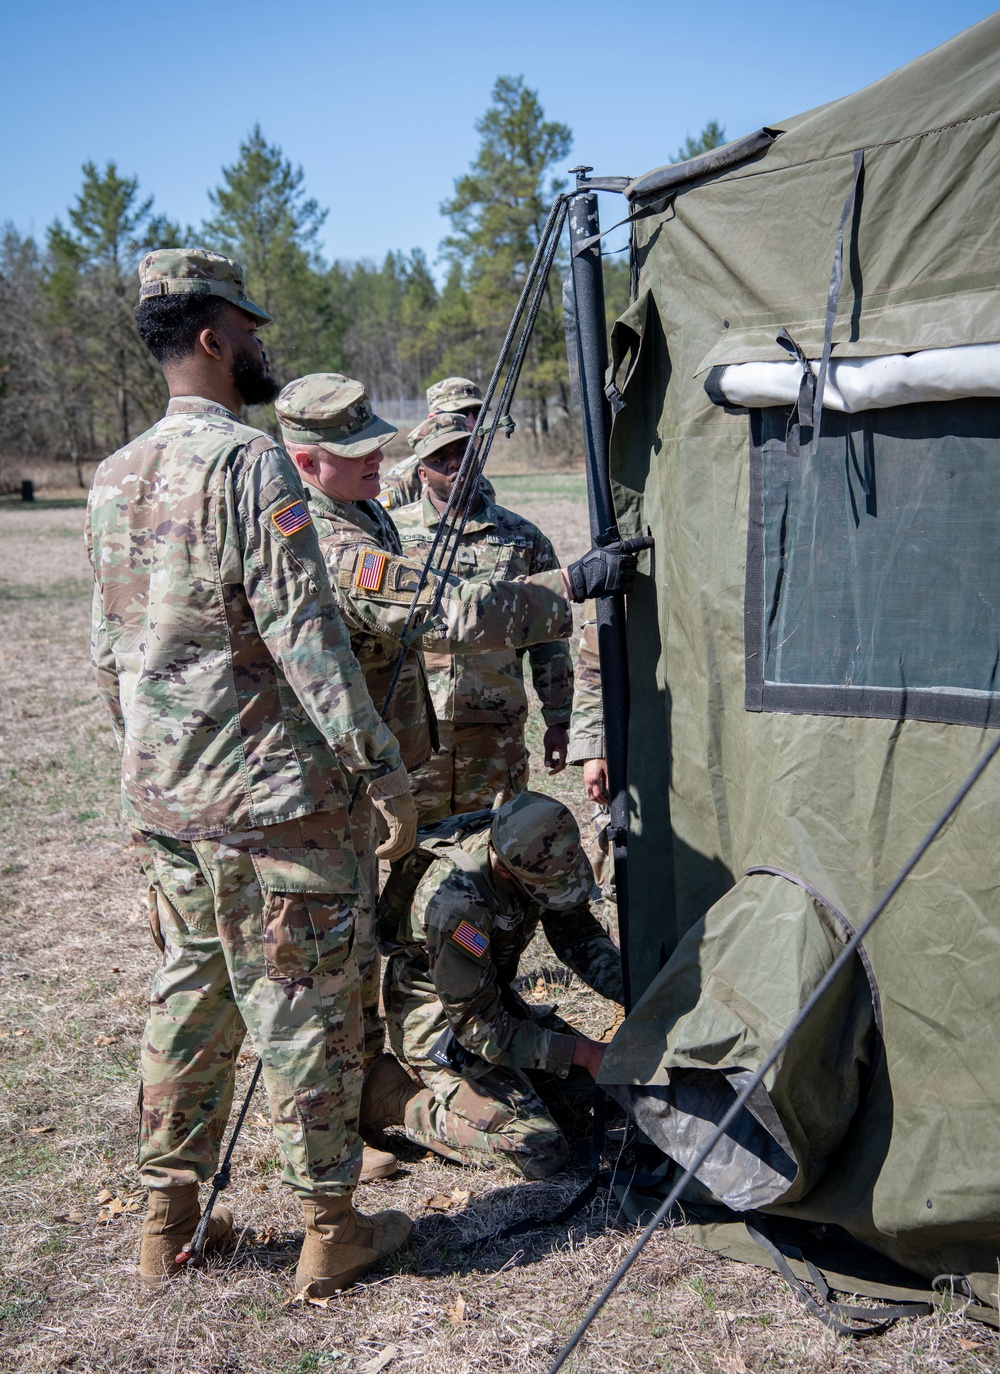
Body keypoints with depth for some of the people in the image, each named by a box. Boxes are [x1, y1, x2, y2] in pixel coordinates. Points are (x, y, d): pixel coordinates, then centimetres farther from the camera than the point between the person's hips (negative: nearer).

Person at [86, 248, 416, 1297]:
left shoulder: (113, 479, 11)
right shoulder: (249, 464, -14)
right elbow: (305, 638, -19)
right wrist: (381, 768, -14)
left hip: (162, 799, 8)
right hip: (268, 797, -8)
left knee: (188, 995, 17)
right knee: (303, 1008, 3)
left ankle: (167, 1220, 26)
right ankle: (330, 1228, 14)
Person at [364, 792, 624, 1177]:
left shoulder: (531, 853, -15)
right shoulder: (455, 902, -36)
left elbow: (579, 934, 1)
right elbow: (479, 1027, -27)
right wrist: (579, 1053, -23)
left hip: (491, 994, 8)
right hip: (439, 1023, -8)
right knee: (541, 1152, -17)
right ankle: (396, 1095, -1)